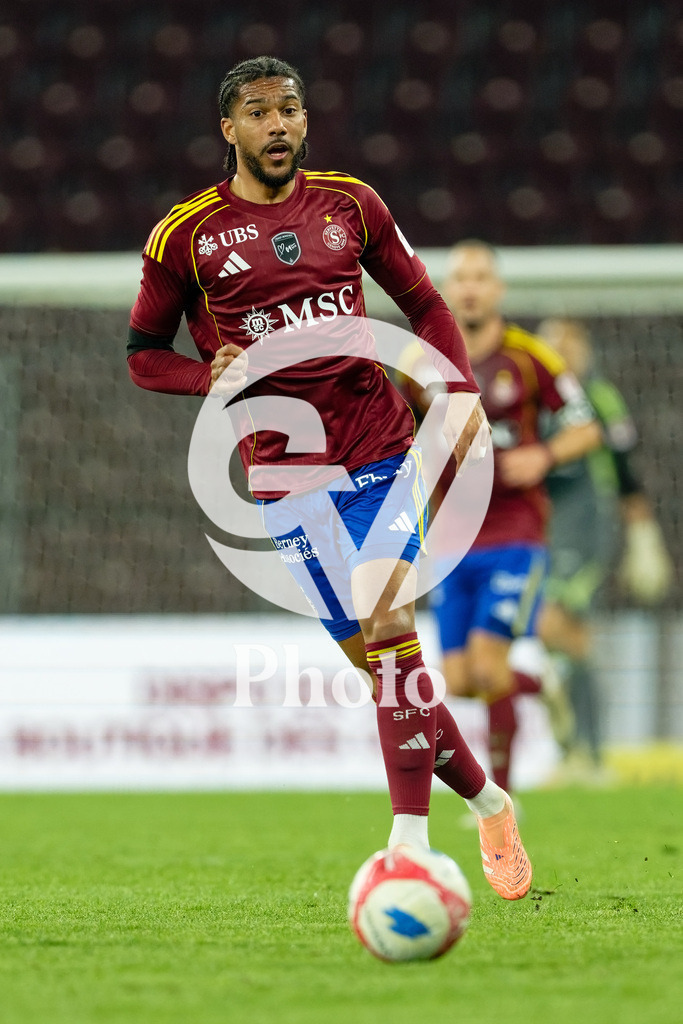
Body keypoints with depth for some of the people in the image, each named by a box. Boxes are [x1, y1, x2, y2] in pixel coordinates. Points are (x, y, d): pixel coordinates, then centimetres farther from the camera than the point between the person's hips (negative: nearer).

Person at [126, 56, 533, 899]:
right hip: (284, 473, 0)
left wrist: (460, 389, 1)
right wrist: (213, 376, -10)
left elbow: (423, 304, 18)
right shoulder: (185, 235, 2)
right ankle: (487, 803, 18)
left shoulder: (350, 204, 9)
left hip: (381, 453, 0)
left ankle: (411, 841, -20)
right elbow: (143, 354, 10)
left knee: (389, 627, -18)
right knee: (375, 657, -1)